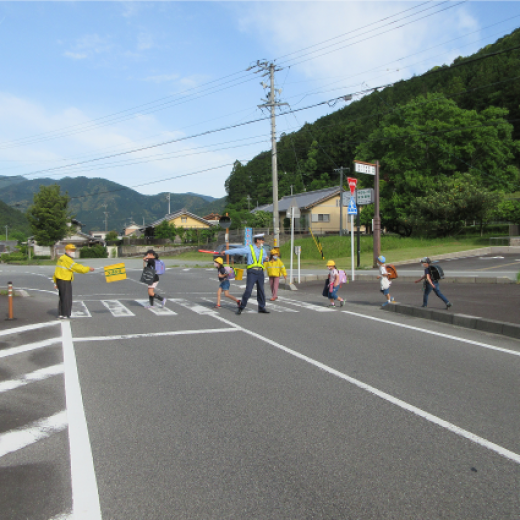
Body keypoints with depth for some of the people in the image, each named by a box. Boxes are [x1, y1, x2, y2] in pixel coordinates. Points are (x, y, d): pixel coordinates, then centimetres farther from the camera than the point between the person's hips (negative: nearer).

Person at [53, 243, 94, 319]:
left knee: (62, 298, 17)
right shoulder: (67, 259, -15)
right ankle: (64, 315, 0)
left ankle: (60, 314, 22)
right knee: (66, 298, -3)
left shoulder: (61, 258, 16)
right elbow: (76, 267, -20)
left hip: (59, 280, 10)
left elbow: (57, 271, 19)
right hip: (65, 281, -10)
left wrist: (56, 282, 22)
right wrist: (88, 269, -13)